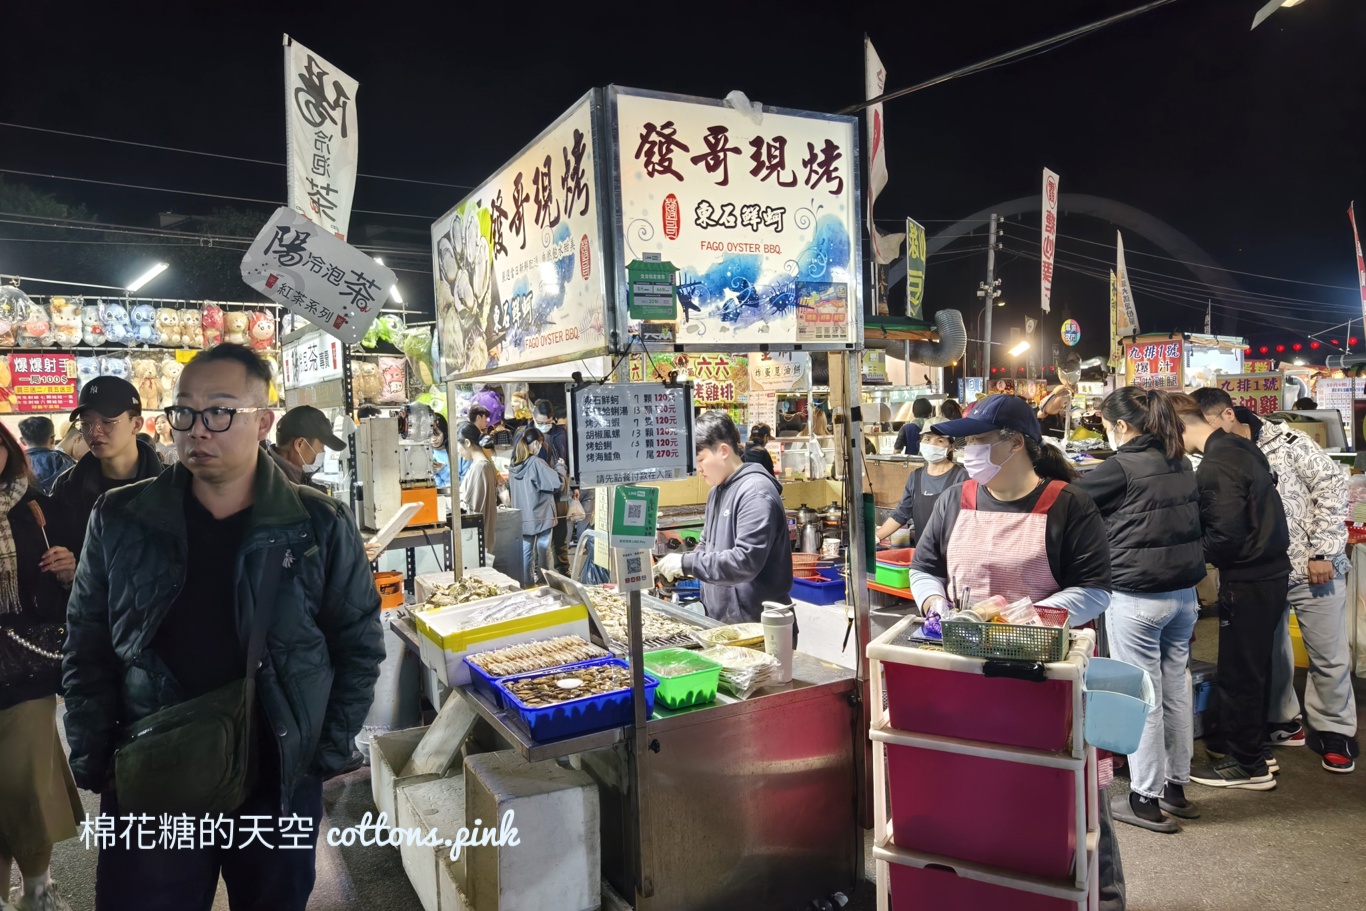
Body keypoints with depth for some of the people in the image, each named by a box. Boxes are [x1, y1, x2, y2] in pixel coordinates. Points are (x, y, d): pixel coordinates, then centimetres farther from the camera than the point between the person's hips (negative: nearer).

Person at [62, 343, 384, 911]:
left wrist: (330, 754, -4)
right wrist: (94, 763, 1)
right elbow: (87, 651, 5)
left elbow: (359, 643, -1)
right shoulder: (120, 521, -2)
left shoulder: (320, 526, -8)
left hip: (282, 785, 0)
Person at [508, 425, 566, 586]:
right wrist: (561, 467, 5)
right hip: (541, 516, -6)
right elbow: (558, 483, -14)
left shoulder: (514, 465, 6)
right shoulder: (536, 463, -15)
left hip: (522, 517, 6)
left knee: (525, 551, 9)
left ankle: (527, 583, 14)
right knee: (543, 551, 5)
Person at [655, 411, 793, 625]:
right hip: (721, 619, 8)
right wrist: (679, 566, 2)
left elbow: (746, 561, -26)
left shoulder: (755, 492, -18)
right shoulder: (717, 491, 10)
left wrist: (686, 563, -23)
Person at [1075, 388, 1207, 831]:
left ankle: (1146, 800, 11)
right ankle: (1176, 786, 28)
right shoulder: (1181, 464, 9)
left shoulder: (1122, 467, -14)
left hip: (1137, 598, -8)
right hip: (1184, 593, 8)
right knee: (1176, 689, 16)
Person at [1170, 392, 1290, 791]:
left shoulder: (1215, 466, -23)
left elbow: (1225, 534, -26)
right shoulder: (1240, 447, 7)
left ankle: (1248, 765, 16)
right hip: (1271, 570, 10)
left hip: (1248, 580, -10)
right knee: (1252, 666, 21)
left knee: (1239, 671, 3)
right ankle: (1249, 745, 35)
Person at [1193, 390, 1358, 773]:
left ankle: (1335, 731, 25)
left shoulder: (1285, 441, -12)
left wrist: (1323, 552, -14)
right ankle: (1282, 722, 31)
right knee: (1268, 651, 12)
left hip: (1313, 569, -3)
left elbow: (1332, 486, -11)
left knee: (1328, 654, 7)